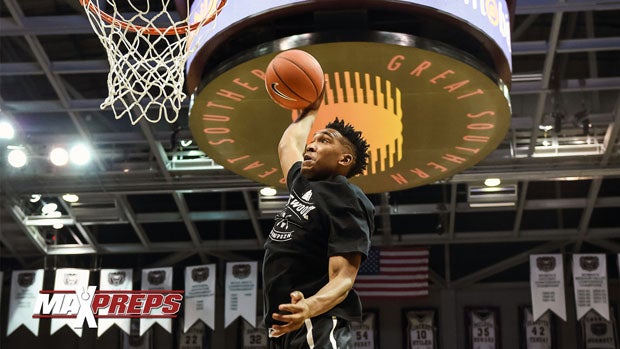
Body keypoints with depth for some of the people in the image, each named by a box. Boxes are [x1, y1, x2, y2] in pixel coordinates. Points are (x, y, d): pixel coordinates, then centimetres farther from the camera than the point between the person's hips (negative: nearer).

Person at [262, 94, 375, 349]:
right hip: (282, 328, 9)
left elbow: (343, 278, -18)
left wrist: (309, 307, -37)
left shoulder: (346, 199, -8)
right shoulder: (302, 184, 17)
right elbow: (287, 144, 40)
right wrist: (311, 111, 51)